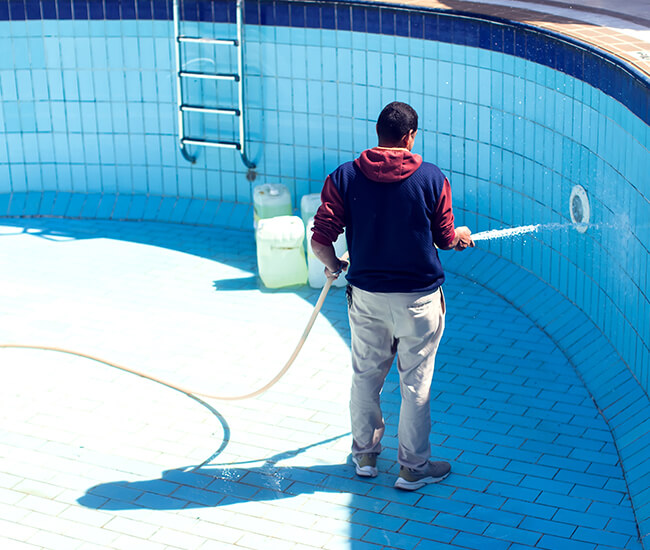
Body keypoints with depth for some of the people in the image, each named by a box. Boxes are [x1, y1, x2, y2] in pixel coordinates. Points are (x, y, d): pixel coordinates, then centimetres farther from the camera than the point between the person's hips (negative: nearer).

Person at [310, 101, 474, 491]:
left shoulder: (344, 177, -7)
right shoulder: (432, 178, -10)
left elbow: (320, 242, -10)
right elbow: (446, 239, 1)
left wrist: (333, 266, 12)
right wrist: (463, 236, 24)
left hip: (366, 296, 2)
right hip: (419, 298, -2)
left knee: (366, 376, 18)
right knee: (416, 384, 9)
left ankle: (365, 454, 32)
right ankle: (414, 468, 20)